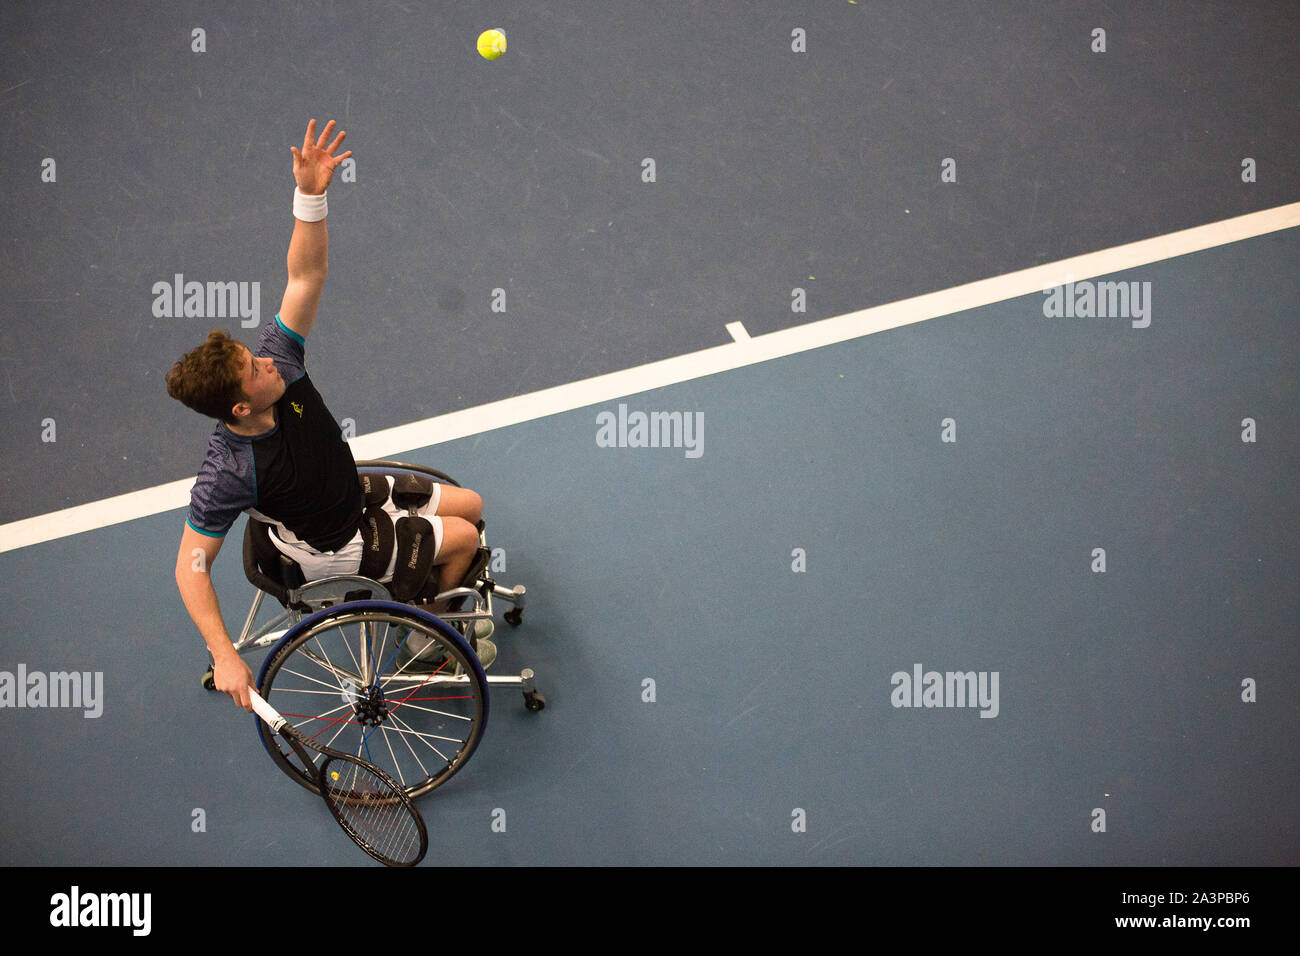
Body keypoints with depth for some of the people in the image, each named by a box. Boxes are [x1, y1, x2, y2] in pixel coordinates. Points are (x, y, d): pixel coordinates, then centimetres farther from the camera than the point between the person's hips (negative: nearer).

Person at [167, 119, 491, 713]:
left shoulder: (279, 362, -24)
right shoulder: (228, 473, -38)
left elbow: (307, 275, -28)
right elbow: (192, 564, -32)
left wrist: (310, 195, -45)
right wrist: (224, 657, -38)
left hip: (356, 490, 7)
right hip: (329, 543, -7)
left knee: (469, 504, 15)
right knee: (463, 536, -1)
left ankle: (441, 594, 40)